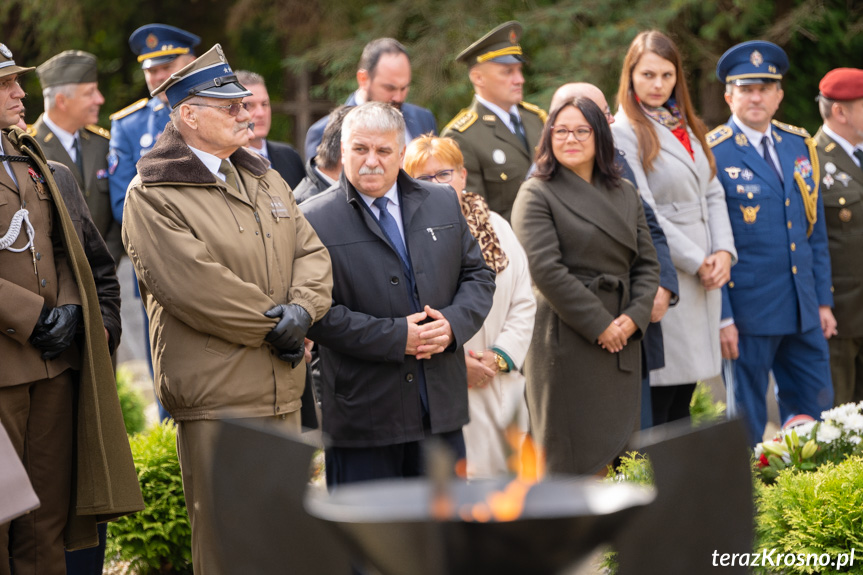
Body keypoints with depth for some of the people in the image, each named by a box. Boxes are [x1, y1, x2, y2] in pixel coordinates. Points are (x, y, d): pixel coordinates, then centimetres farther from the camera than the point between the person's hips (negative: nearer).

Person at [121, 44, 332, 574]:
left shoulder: (265, 179, 16)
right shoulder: (151, 195, -9)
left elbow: (311, 252, 13)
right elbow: (193, 283, -18)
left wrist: (301, 310, -8)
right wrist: (271, 326, -12)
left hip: (283, 389, 7)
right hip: (215, 395, -7)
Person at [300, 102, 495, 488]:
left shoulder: (442, 203, 10)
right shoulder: (315, 220, -6)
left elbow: (478, 275, 13)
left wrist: (454, 323, -7)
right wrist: (395, 337, -18)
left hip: (441, 410, 5)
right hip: (362, 415, -4)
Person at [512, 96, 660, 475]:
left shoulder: (624, 194, 15)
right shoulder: (537, 194, -3)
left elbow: (647, 262, 12)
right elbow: (546, 270, -12)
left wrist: (634, 317, -5)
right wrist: (599, 324, -14)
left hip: (622, 337, 6)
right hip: (567, 339, -6)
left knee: (621, 454, 7)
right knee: (572, 457, -4)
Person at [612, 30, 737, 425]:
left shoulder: (687, 128, 16)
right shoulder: (623, 133, -8)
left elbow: (712, 194, 15)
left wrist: (724, 251, -2)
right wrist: (698, 261, -11)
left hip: (704, 280, 7)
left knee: (682, 405, 10)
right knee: (656, 408, -6)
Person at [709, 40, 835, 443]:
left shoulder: (800, 146, 11)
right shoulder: (711, 154, -7)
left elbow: (816, 232, 16)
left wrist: (823, 300, 12)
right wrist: (721, 317, -13)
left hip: (803, 312, 6)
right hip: (747, 311, -6)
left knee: (816, 409, 10)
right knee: (747, 424, 4)